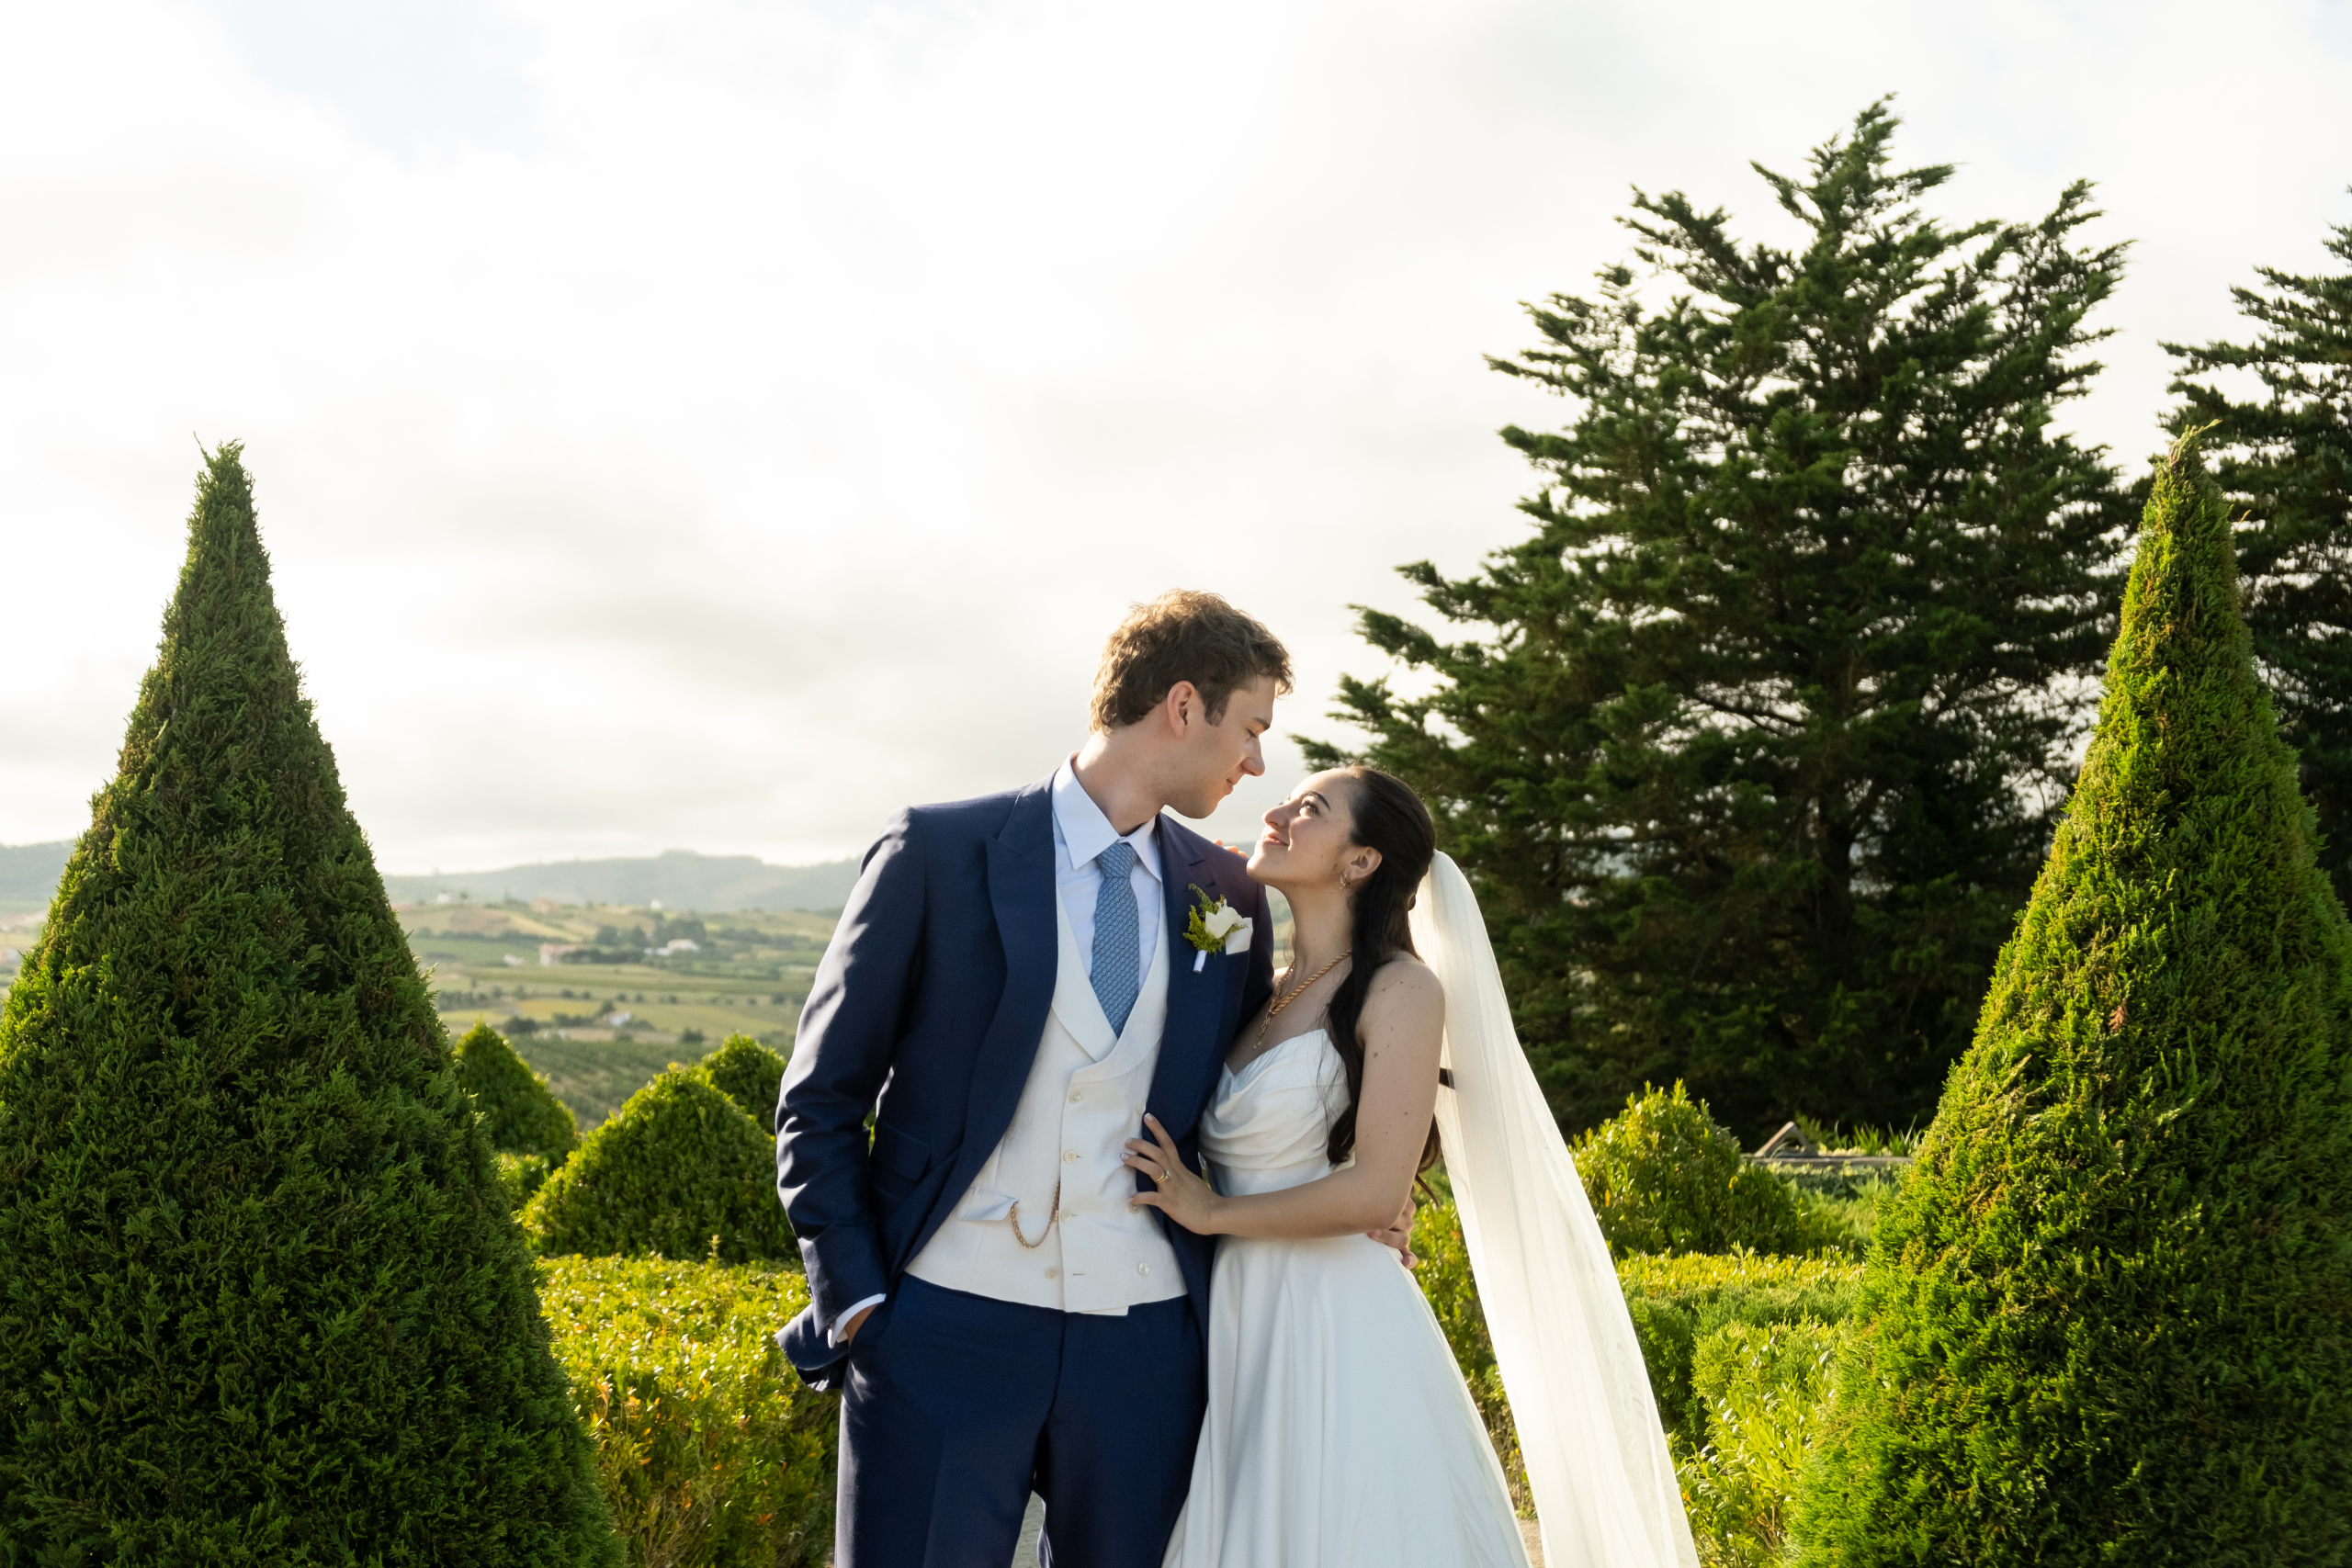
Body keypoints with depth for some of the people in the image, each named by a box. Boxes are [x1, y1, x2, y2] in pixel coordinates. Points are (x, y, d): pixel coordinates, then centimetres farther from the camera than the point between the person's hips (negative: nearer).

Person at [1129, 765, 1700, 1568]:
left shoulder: (1401, 989, -8)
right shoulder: (1265, 994, 12)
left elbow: (1372, 1189, -15)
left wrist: (1212, 1211, -10)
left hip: (1336, 1327, -6)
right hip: (1238, 1322, 6)